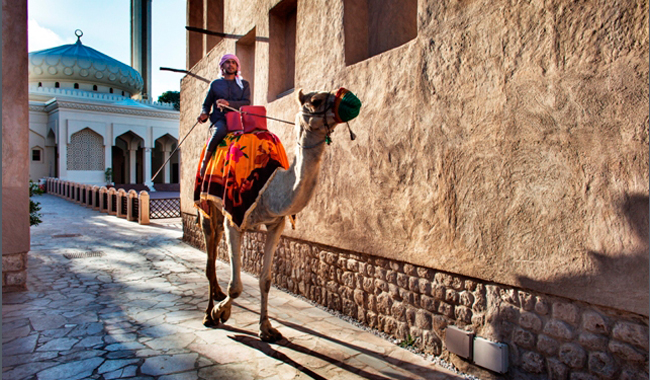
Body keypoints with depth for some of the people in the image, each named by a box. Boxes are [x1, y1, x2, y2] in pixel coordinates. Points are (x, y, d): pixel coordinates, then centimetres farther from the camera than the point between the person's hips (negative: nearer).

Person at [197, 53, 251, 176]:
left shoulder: (244, 84, 20)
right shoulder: (215, 84, 19)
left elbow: (246, 103, 4)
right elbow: (206, 104, 21)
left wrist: (228, 103, -12)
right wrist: (204, 114, -2)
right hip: (219, 119, -1)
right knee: (220, 130, -37)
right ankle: (205, 160, -20)